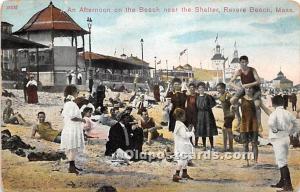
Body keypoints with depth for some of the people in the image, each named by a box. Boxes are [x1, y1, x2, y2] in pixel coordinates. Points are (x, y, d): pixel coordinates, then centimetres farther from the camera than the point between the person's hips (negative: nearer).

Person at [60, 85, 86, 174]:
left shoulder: (66, 103, 11)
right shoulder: (72, 104, -20)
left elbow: (63, 115, 18)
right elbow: (72, 117, -25)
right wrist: (82, 120, -11)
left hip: (68, 128, 10)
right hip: (73, 129, -10)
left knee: (71, 148, 16)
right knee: (73, 148, -5)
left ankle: (72, 165, 24)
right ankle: (71, 167, -2)